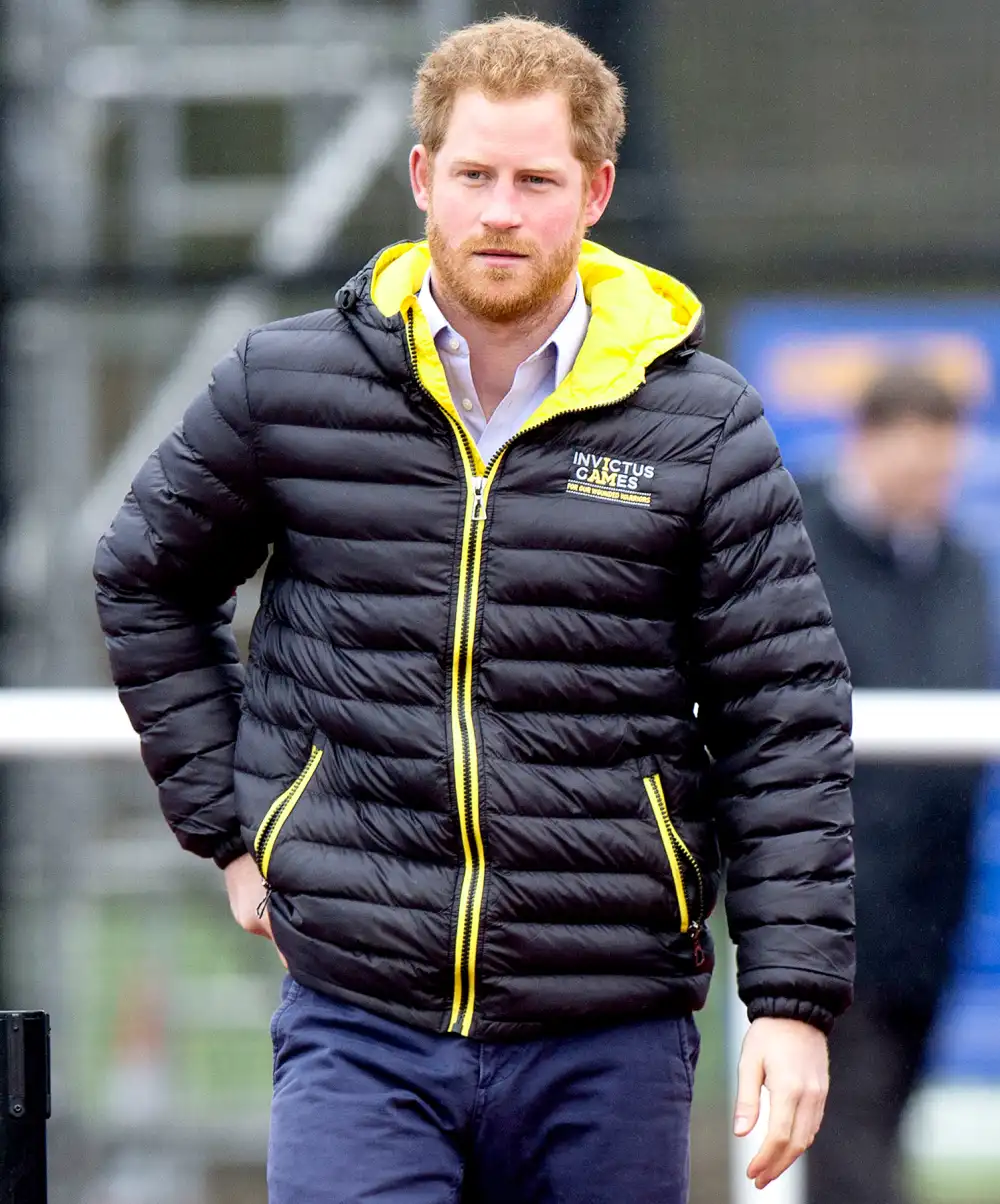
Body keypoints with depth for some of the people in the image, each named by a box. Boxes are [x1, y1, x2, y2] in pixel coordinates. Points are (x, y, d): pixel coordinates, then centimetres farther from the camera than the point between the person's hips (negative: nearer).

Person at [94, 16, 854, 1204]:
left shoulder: (701, 426, 1)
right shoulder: (283, 387, 3)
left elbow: (787, 721, 3)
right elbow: (146, 582, 20)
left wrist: (795, 1000, -3)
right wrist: (227, 825, 12)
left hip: (608, 1045, 0)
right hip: (358, 1028, 0)